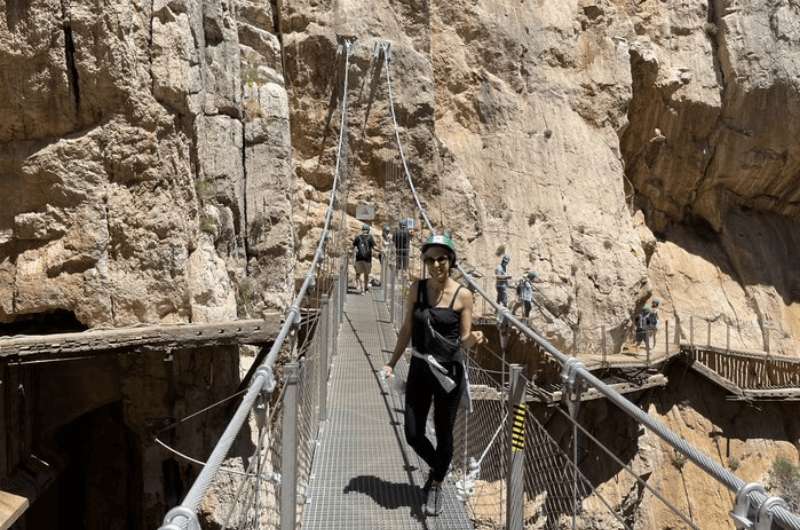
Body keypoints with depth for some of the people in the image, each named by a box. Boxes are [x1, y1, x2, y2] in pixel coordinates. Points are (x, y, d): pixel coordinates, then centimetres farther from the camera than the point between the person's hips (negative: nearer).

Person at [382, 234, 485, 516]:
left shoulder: (463, 295, -8)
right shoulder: (417, 288, 0)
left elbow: (464, 340, -3)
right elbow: (407, 329, 7)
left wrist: (472, 339, -26)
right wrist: (392, 362, 4)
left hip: (449, 371, -3)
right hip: (419, 368, 3)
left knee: (443, 432, 9)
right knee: (413, 434, 5)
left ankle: (436, 484, 35)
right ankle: (437, 468, 37)